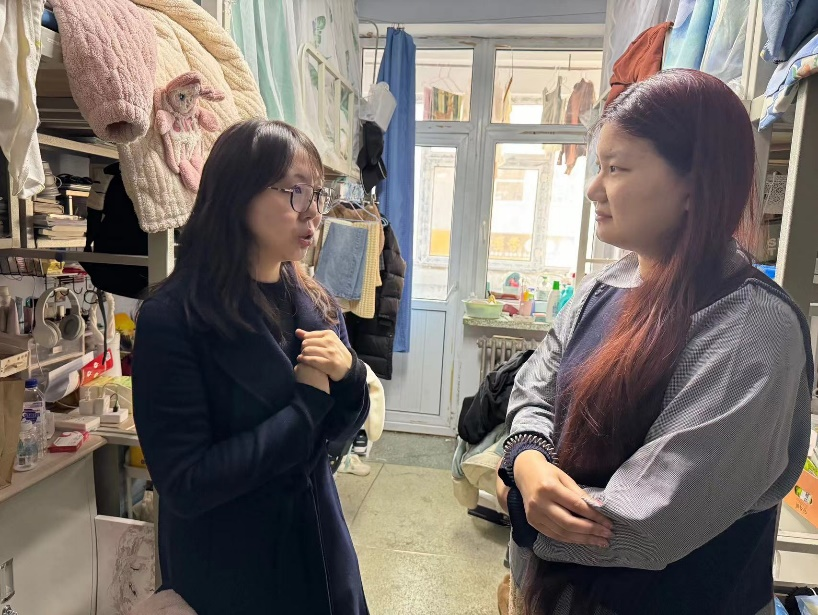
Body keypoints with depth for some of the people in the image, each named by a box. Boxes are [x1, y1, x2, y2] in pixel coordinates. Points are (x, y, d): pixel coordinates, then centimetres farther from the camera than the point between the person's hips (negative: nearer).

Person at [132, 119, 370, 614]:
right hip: (225, 574, -5)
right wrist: (308, 400, -21)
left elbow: (341, 431, 3)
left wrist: (349, 374, -18)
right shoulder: (171, 319, -21)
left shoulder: (316, 303, -4)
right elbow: (185, 485, -24)